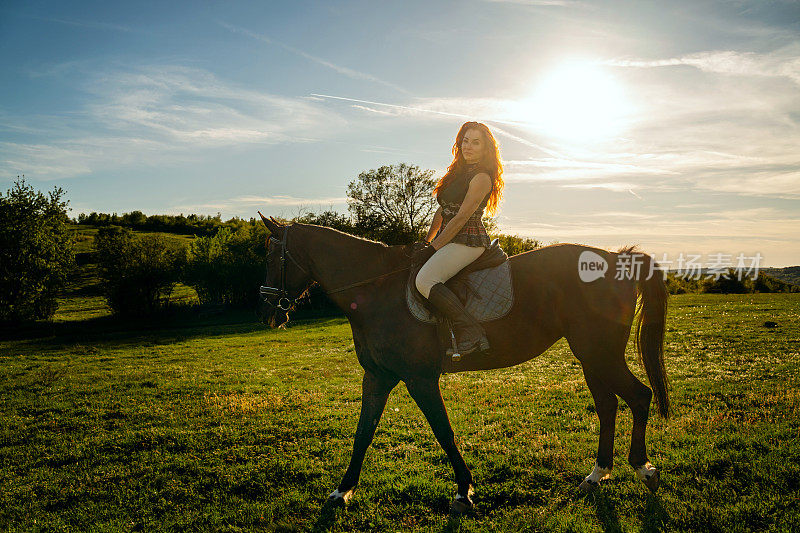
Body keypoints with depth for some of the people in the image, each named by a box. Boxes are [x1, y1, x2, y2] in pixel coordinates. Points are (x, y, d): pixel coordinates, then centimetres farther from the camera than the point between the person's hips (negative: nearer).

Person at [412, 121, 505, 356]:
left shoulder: (482, 177, -11)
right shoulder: (459, 172, 17)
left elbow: (462, 217, -16)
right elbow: (442, 211, 19)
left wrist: (434, 248, -15)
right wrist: (426, 242, 12)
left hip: (468, 241, -10)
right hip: (450, 240, 10)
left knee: (425, 280, -28)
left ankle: (472, 332, -28)